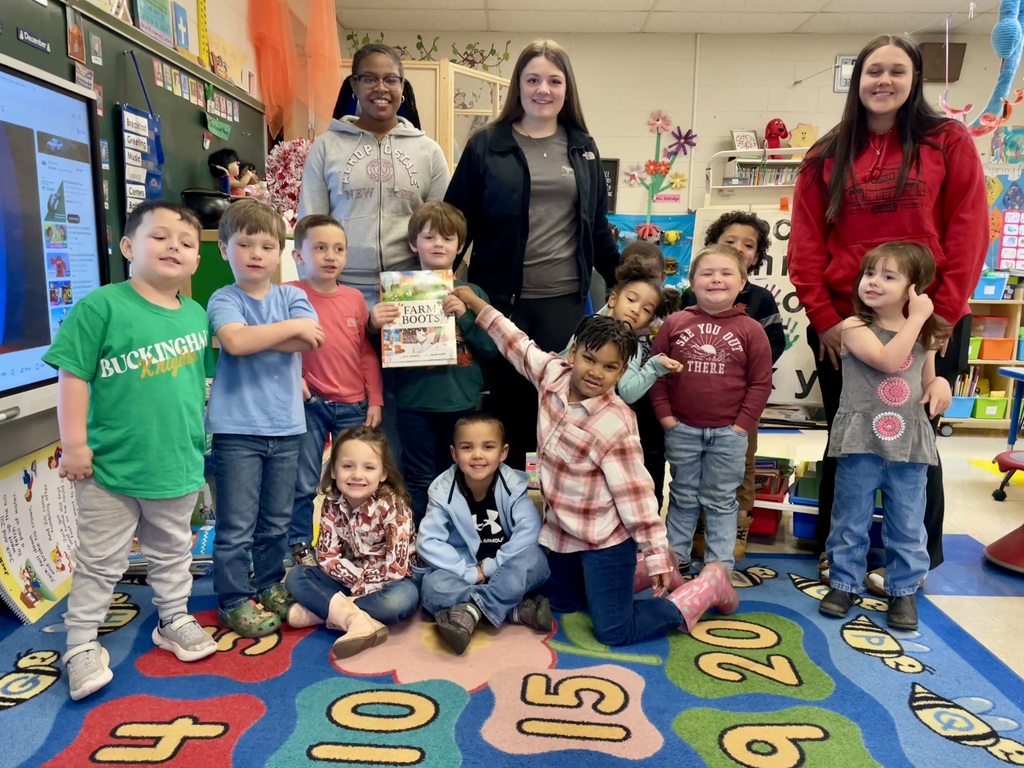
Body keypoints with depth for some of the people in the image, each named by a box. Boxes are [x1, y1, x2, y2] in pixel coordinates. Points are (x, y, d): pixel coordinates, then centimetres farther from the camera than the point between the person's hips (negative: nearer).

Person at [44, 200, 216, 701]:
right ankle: (81, 645, 27)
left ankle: (174, 621, 40)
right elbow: (73, 376, -13)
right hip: (111, 468, -4)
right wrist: (74, 444, -14)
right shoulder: (101, 306, -14)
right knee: (99, 564, 10)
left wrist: (198, 439, 16)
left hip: (180, 465, 5)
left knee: (173, 554, 21)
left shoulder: (197, 315, 2)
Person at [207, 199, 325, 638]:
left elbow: (310, 341, -10)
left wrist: (252, 336, -11)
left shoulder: (292, 297, 7)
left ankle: (268, 585, 34)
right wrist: (290, 327, -15)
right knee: (237, 525, 2)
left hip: (285, 427, 4)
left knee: (277, 520, 16)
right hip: (237, 429, -4)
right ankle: (233, 600, 17)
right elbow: (234, 341, -22)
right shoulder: (224, 300, -2)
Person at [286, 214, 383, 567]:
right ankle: (300, 545, 22)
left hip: (354, 405, 3)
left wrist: (375, 400, 4)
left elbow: (368, 353, 6)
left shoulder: (355, 298, 5)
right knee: (304, 483, 6)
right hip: (310, 404, -3)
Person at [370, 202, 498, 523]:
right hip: (416, 403, -2)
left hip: (463, 401, 2)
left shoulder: (471, 293, 4)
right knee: (419, 481, 6)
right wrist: (376, 326, -22)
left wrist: (464, 315, -17)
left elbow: (491, 348, -3)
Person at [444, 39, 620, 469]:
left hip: (565, 299, 2)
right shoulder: (487, 146, 2)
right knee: (507, 398, 7)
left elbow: (598, 227, 15)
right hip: (502, 297, -2)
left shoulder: (583, 148, 11)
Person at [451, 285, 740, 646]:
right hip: (561, 530, 7)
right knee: (559, 603, 26)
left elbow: (635, 493, -22)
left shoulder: (615, 424, -27)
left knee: (614, 632, 2)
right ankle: (625, 577, 43)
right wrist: (474, 302, 11)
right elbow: (517, 344, 7)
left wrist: (657, 556, -19)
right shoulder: (553, 375, -10)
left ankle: (708, 585, 17)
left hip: (605, 540, -7)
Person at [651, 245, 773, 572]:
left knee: (721, 502, 11)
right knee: (682, 498, 15)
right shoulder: (674, 323, -2)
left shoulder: (751, 330, -4)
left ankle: (720, 565, 22)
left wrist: (742, 424, -8)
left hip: (728, 433, -1)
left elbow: (761, 382, -2)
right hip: (682, 429, 1)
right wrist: (664, 414, -4)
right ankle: (675, 556, 28)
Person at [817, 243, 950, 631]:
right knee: (851, 519, 8)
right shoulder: (854, 327, -5)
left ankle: (903, 591, 25)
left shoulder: (925, 334, 10)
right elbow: (888, 360, -22)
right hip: (861, 440, -3)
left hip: (910, 442, 3)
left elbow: (927, 383, 20)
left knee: (908, 524, 10)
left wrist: (940, 384, -3)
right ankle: (844, 582, 23)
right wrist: (915, 318, -14)